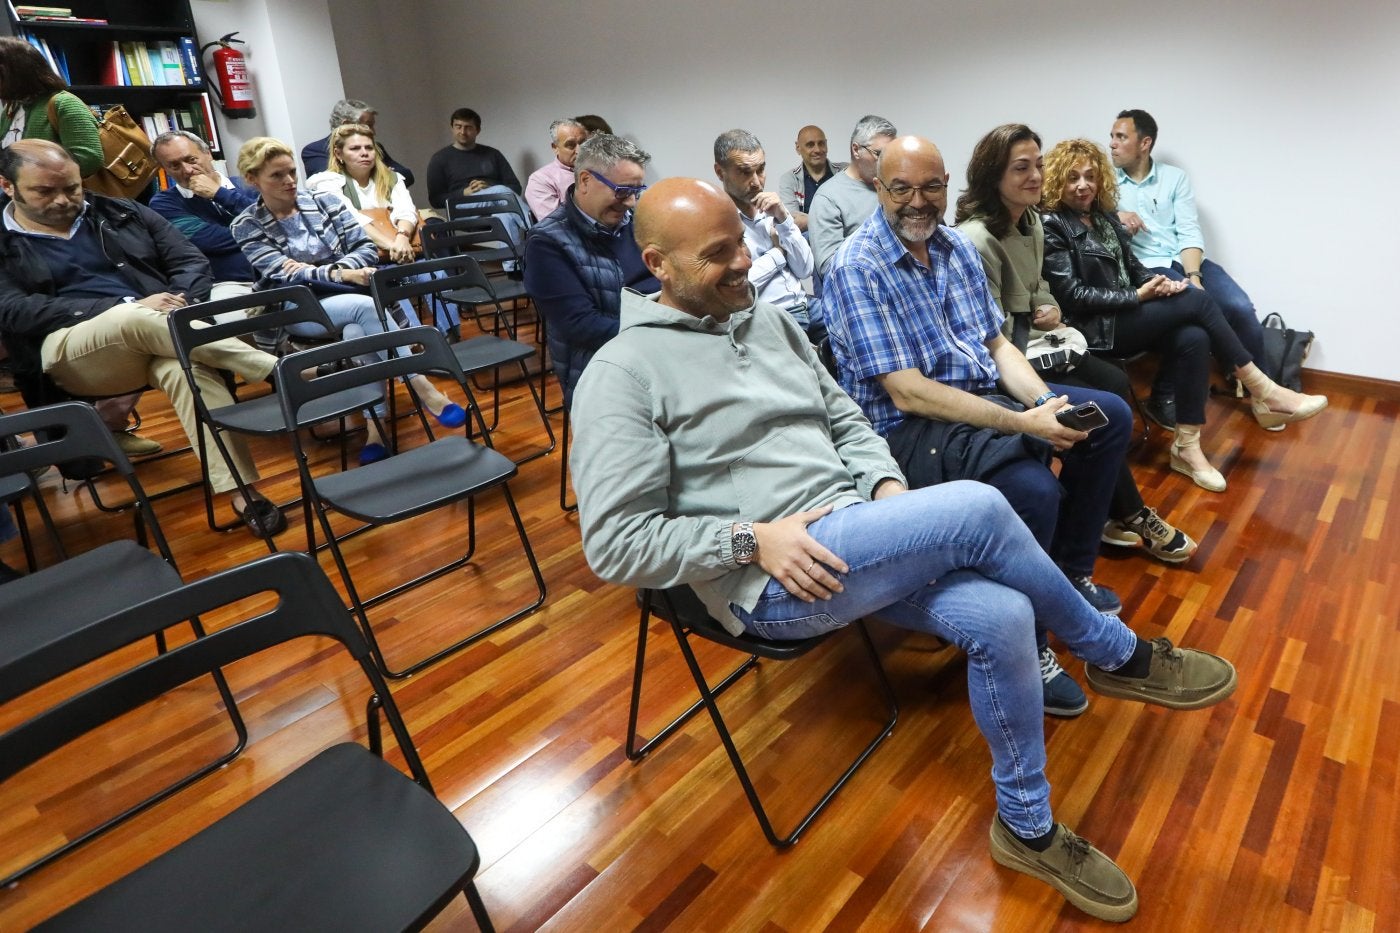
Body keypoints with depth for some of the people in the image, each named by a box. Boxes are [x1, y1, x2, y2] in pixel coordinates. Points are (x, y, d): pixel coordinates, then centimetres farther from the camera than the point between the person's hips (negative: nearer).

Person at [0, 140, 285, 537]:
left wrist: (182, 305, -11)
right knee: (134, 319, -35)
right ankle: (279, 370, -33)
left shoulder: (121, 213, 19)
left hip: (158, 340, 2)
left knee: (187, 366, -34)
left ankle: (241, 491, -42)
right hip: (70, 352, -2)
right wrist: (130, 307, -16)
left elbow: (192, 260, 12)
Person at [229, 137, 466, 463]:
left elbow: (367, 248, 2)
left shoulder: (325, 201, 9)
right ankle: (423, 388, -34)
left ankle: (375, 426, -39)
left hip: (348, 299, 3)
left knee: (356, 331, -34)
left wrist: (317, 271, -12)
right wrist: (341, 274, -24)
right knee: (366, 306, -33)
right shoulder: (247, 226, 3)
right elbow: (285, 277, -10)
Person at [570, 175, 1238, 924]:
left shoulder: (772, 323, 14)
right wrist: (753, 539, -19)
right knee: (977, 508, -22)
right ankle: (1120, 656, 6)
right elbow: (615, 544, -13)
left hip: (856, 535, 7)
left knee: (999, 617, -16)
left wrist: (890, 488, 0)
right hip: (770, 581, -6)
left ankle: (1027, 826, 9)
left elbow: (846, 421, 20)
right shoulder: (623, 372, -8)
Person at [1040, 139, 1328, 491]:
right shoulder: (1052, 227, -8)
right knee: (1197, 300, -19)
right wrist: (1138, 295, -15)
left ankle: (1186, 446, -18)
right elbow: (1073, 295, -14)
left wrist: (1156, 282, -4)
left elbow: (1132, 266, 19)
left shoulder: (1103, 215, 16)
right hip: (1097, 328, -7)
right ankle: (1264, 394, -8)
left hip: (1127, 315, 7)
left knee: (1192, 338, -22)